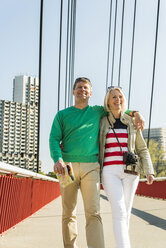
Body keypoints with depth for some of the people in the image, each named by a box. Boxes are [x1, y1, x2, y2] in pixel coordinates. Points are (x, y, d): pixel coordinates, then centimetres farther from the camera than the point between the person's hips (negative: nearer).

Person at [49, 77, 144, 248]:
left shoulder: (98, 112, 17)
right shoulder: (62, 115, 14)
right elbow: (54, 139, 4)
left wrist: (135, 113, 13)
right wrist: (57, 159, -15)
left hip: (91, 166, 0)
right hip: (67, 166, 0)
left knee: (93, 213, -11)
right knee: (68, 213, 3)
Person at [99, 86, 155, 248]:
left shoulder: (132, 122, 10)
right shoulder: (101, 123, 8)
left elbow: (142, 149, 11)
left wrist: (149, 171, 0)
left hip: (130, 172, 2)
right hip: (110, 172, -2)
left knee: (125, 213, 3)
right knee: (119, 212, -17)